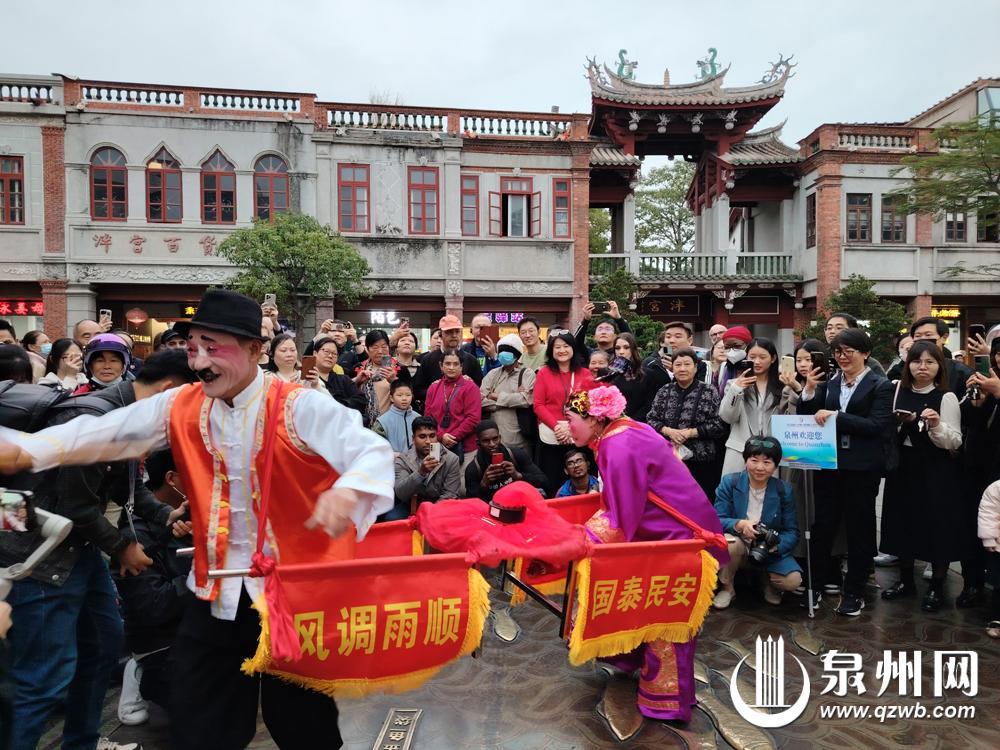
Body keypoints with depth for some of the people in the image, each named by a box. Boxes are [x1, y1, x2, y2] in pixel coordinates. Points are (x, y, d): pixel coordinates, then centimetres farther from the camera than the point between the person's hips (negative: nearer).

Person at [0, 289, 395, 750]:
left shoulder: (300, 407, -17)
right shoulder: (179, 407, 1)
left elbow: (373, 451, -25)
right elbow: (105, 432, -5)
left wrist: (347, 489, -46)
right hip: (216, 591, 4)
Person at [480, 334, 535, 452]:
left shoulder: (527, 373, 1)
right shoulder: (492, 374, 11)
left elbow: (526, 399, -15)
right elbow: (480, 400, -2)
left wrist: (497, 396, -5)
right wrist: (513, 399, -9)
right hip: (493, 439, 3)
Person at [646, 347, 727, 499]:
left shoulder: (708, 392, -2)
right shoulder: (664, 392, 8)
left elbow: (719, 425, -6)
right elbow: (651, 420, 7)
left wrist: (691, 432, -15)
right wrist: (668, 431, -11)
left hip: (700, 460, -3)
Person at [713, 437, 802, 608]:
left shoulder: (784, 490, -3)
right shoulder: (729, 483, -8)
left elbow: (792, 531, -4)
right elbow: (717, 521, -12)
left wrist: (777, 545, -25)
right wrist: (740, 524, -33)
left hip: (770, 551, 1)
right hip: (739, 547, -1)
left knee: (792, 581, -24)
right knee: (730, 542, -35)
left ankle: (768, 582, 15)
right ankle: (727, 587, -5)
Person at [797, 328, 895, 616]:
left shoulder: (880, 386, -3)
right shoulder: (828, 383, 7)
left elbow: (877, 425, -15)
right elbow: (805, 418, 6)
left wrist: (835, 415, -20)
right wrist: (809, 391, -9)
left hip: (862, 468, -3)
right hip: (828, 465, 3)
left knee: (859, 529, 9)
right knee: (822, 526, 8)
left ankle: (854, 592, 22)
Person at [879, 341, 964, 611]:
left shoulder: (946, 397, -9)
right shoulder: (900, 391, 3)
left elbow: (955, 442, -10)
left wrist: (936, 426, -27)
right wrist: (901, 423, -6)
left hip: (936, 470, -4)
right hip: (904, 467, 4)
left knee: (937, 525, 3)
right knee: (904, 521, 11)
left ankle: (936, 586, 20)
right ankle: (906, 579, 27)